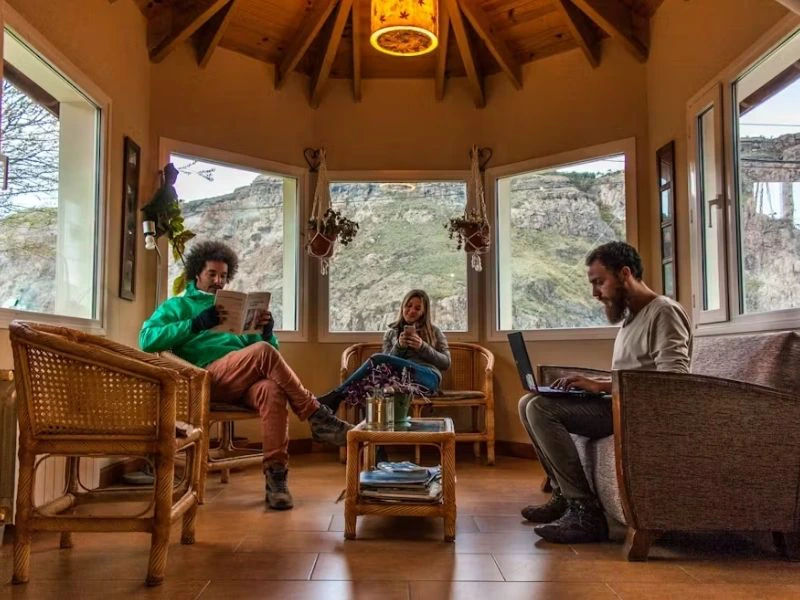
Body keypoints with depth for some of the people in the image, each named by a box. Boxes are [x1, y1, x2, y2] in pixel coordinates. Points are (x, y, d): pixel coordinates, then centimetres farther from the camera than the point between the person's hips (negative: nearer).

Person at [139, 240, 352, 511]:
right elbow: (147, 339, 0)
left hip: (246, 380, 4)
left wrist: (267, 331, 4)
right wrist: (197, 323, -9)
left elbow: (264, 345, 28)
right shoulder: (177, 305, 19)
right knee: (263, 352, -33)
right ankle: (316, 417, -26)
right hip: (208, 377, -4)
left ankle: (276, 474, -37)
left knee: (272, 389, -34)